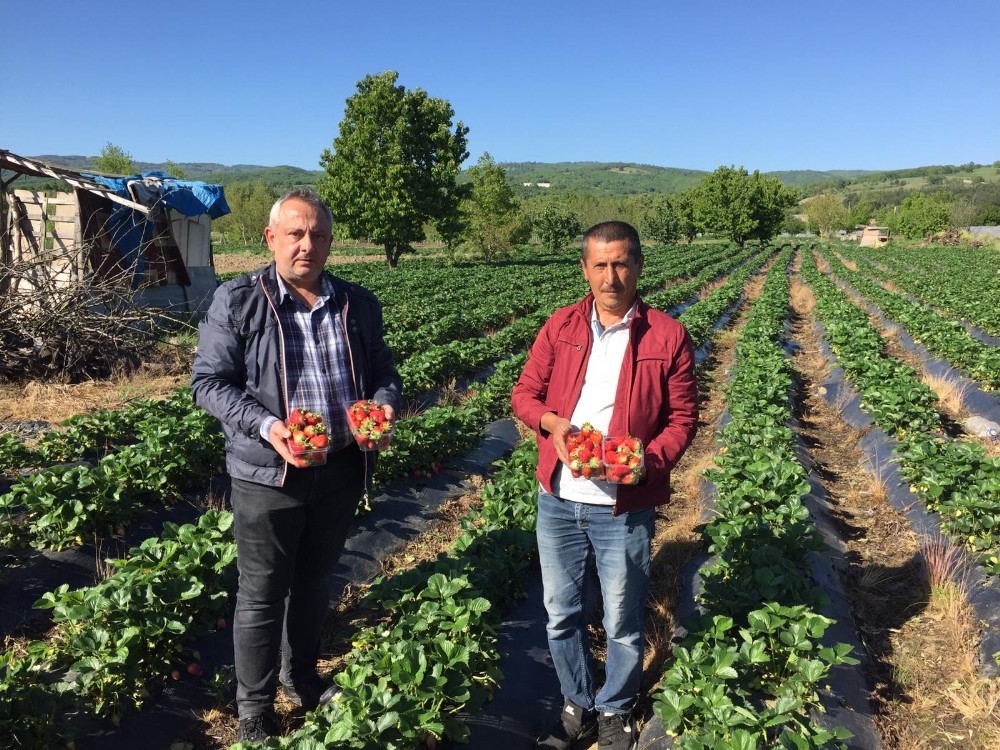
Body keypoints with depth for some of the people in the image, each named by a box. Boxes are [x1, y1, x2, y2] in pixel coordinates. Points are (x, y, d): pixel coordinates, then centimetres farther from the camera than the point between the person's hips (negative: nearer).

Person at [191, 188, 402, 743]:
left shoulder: (359, 305, 5)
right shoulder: (236, 301, -7)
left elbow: (382, 370, 13)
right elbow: (208, 381, -7)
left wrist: (386, 404, -10)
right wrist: (266, 426, -23)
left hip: (341, 470, 4)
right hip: (268, 473, -4)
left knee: (314, 582, 21)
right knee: (262, 594, 8)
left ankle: (302, 677, 44)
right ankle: (254, 709, 28)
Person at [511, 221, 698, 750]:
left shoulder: (667, 337, -7)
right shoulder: (560, 327, 1)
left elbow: (683, 419, -3)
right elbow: (524, 394, 6)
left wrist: (647, 461, -21)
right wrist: (552, 423, -15)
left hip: (624, 507, -3)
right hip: (558, 499, 3)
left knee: (622, 624, 13)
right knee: (561, 615, 17)